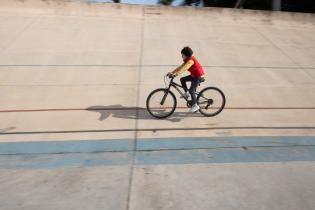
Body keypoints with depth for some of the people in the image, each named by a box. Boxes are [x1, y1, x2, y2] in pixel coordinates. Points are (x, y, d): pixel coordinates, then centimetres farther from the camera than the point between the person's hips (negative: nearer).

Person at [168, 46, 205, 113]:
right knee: (182, 79, 3)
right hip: (194, 75, 10)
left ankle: (195, 105, -4)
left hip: (199, 76, -10)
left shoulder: (191, 60, -24)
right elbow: (181, 67, 5)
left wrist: (176, 74, -46)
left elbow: (184, 68, -38)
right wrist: (172, 72, -3)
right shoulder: (187, 60, 7)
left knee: (192, 90, -13)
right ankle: (186, 93, 13)